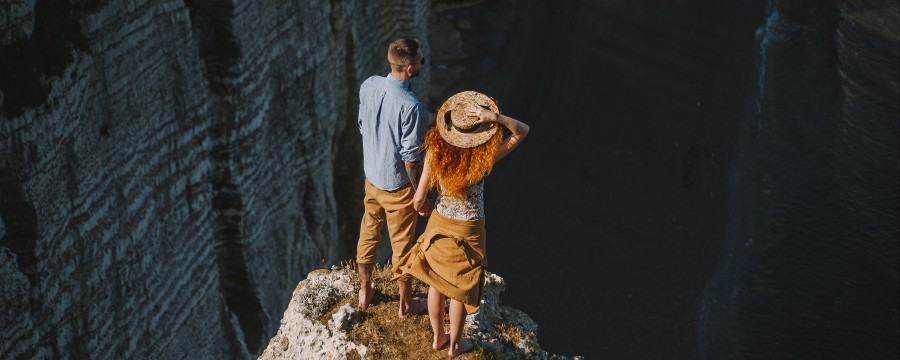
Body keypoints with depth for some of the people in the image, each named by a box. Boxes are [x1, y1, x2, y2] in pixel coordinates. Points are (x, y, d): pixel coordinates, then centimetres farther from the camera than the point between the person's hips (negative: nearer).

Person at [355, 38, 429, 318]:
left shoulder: (368, 86, -11)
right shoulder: (410, 105, -32)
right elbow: (411, 158, -25)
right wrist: (420, 193, -10)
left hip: (371, 176, 6)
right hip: (398, 185, -6)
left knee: (368, 235, 24)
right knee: (401, 245, 13)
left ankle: (365, 290, 43)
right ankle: (406, 304, 32)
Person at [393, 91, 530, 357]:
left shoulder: (435, 152, -22)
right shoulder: (484, 157, -26)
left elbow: (418, 199, -16)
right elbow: (522, 131, -16)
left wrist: (422, 207, 8)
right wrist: (495, 118, -32)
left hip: (439, 225, 2)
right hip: (469, 230, -2)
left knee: (436, 282, 23)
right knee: (461, 289, 19)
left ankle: (438, 337, 41)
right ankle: (454, 345, 35)